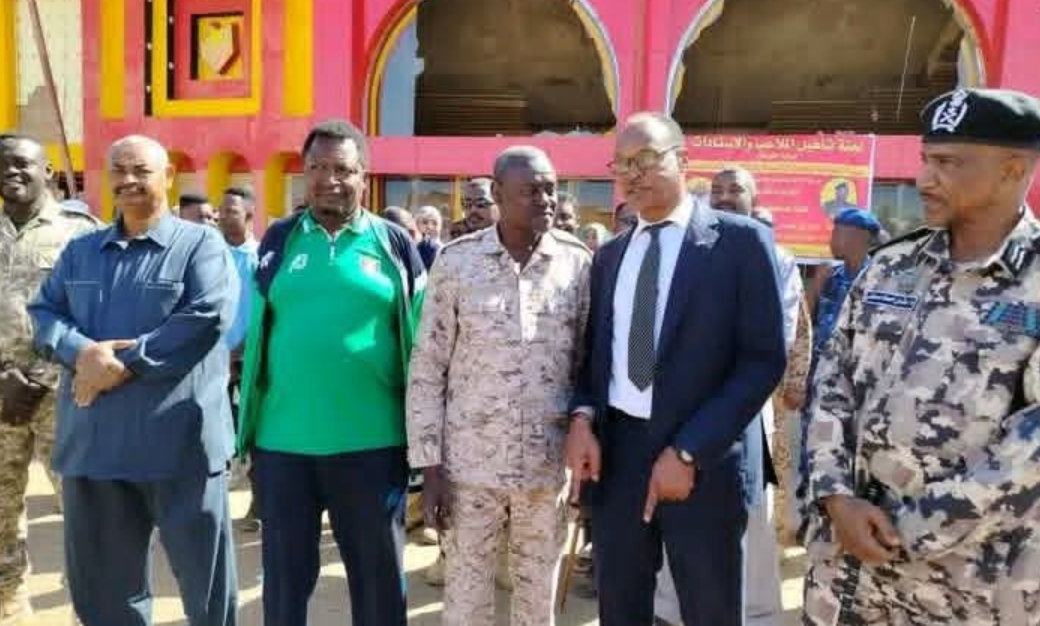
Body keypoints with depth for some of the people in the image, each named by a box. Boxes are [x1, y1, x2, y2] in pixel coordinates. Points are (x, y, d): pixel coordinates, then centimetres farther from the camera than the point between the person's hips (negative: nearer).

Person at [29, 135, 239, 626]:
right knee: (99, 573, 17)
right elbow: (42, 312, 9)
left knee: (202, 566, 7)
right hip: (92, 439, 6)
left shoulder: (201, 244, -2)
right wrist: (82, 351, -13)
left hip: (178, 439, -5)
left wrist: (124, 364, -17)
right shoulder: (81, 250, 15)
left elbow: (208, 318, -15)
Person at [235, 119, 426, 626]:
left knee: (379, 575, 14)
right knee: (285, 576, 16)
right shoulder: (279, 240, 5)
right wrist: (249, 425, 8)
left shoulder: (394, 242, 0)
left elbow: (418, 341, 2)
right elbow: (256, 333, 9)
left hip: (371, 441, -1)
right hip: (282, 439, 2)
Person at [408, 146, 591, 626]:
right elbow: (427, 369, -2)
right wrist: (429, 466, -5)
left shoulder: (580, 263, 0)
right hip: (469, 465, -1)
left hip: (549, 466, 1)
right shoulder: (456, 261, -4)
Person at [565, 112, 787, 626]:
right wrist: (583, 416, -5)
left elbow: (764, 360, -11)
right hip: (615, 451, 5)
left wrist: (688, 451, -16)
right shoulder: (610, 255, 11)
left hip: (704, 459, -4)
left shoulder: (741, 241, -5)